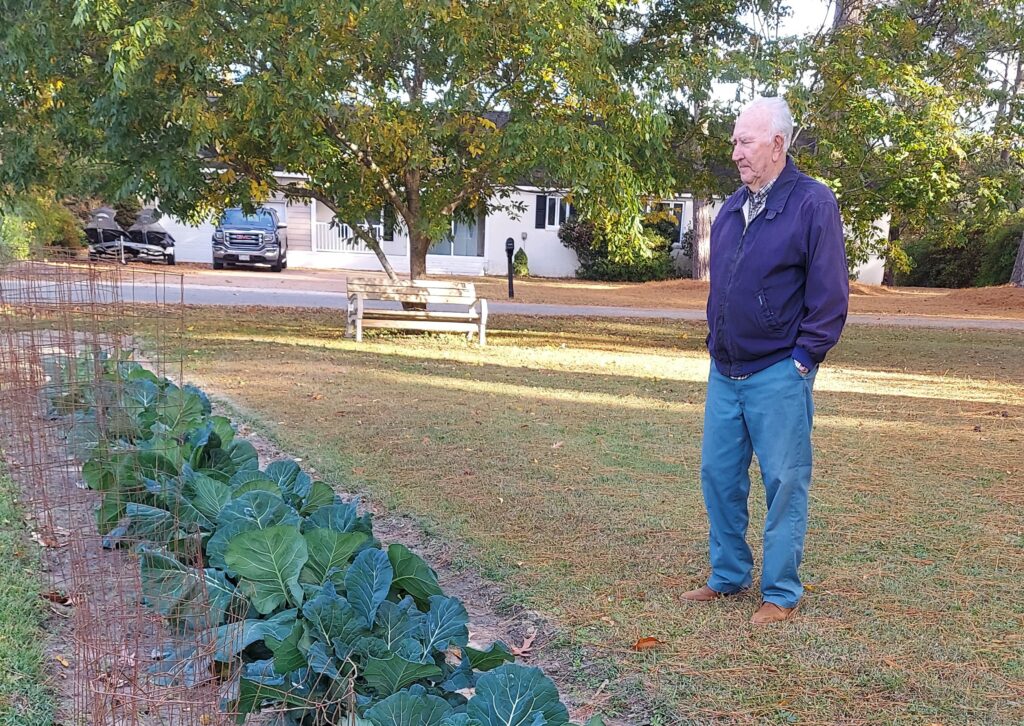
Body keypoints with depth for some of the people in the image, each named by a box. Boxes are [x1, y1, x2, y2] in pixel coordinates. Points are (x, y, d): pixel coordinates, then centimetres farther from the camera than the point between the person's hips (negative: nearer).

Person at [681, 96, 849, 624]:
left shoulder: (813, 203, -9)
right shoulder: (732, 209, 12)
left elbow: (830, 293, -10)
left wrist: (803, 358, -12)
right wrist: (714, 342, 12)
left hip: (779, 375, -7)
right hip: (724, 371, 7)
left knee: (785, 483, 2)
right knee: (719, 475, 11)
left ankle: (781, 594, 15)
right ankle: (728, 576, 27)